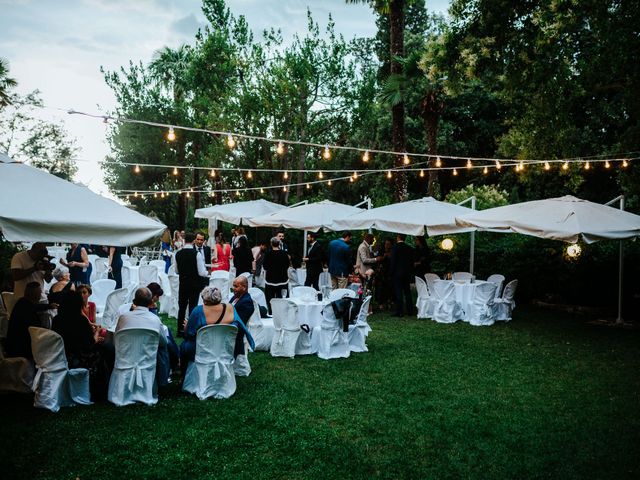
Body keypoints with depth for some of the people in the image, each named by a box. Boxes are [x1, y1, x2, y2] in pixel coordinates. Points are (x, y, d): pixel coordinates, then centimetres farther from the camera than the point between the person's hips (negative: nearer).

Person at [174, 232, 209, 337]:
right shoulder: (197, 254, -16)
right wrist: (207, 273, 4)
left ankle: (180, 330, 20)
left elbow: (177, 271, 10)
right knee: (193, 307, 4)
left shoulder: (178, 254, -2)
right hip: (195, 284, -4)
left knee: (182, 307, 13)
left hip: (183, 284, 4)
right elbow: (202, 273, -17)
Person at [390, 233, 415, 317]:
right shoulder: (410, 248, 5)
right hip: (407, 273, 5)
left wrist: (392, 272, -5)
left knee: (398, 292, -3)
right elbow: (412, 261, 9)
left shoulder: (395, 247, -10)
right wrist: (411, 272, 15)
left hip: (397, 273, -5)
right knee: (407, 291, 11)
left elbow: (393, 261, -12)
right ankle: (409, 310, 15)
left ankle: (399, 312, -3)